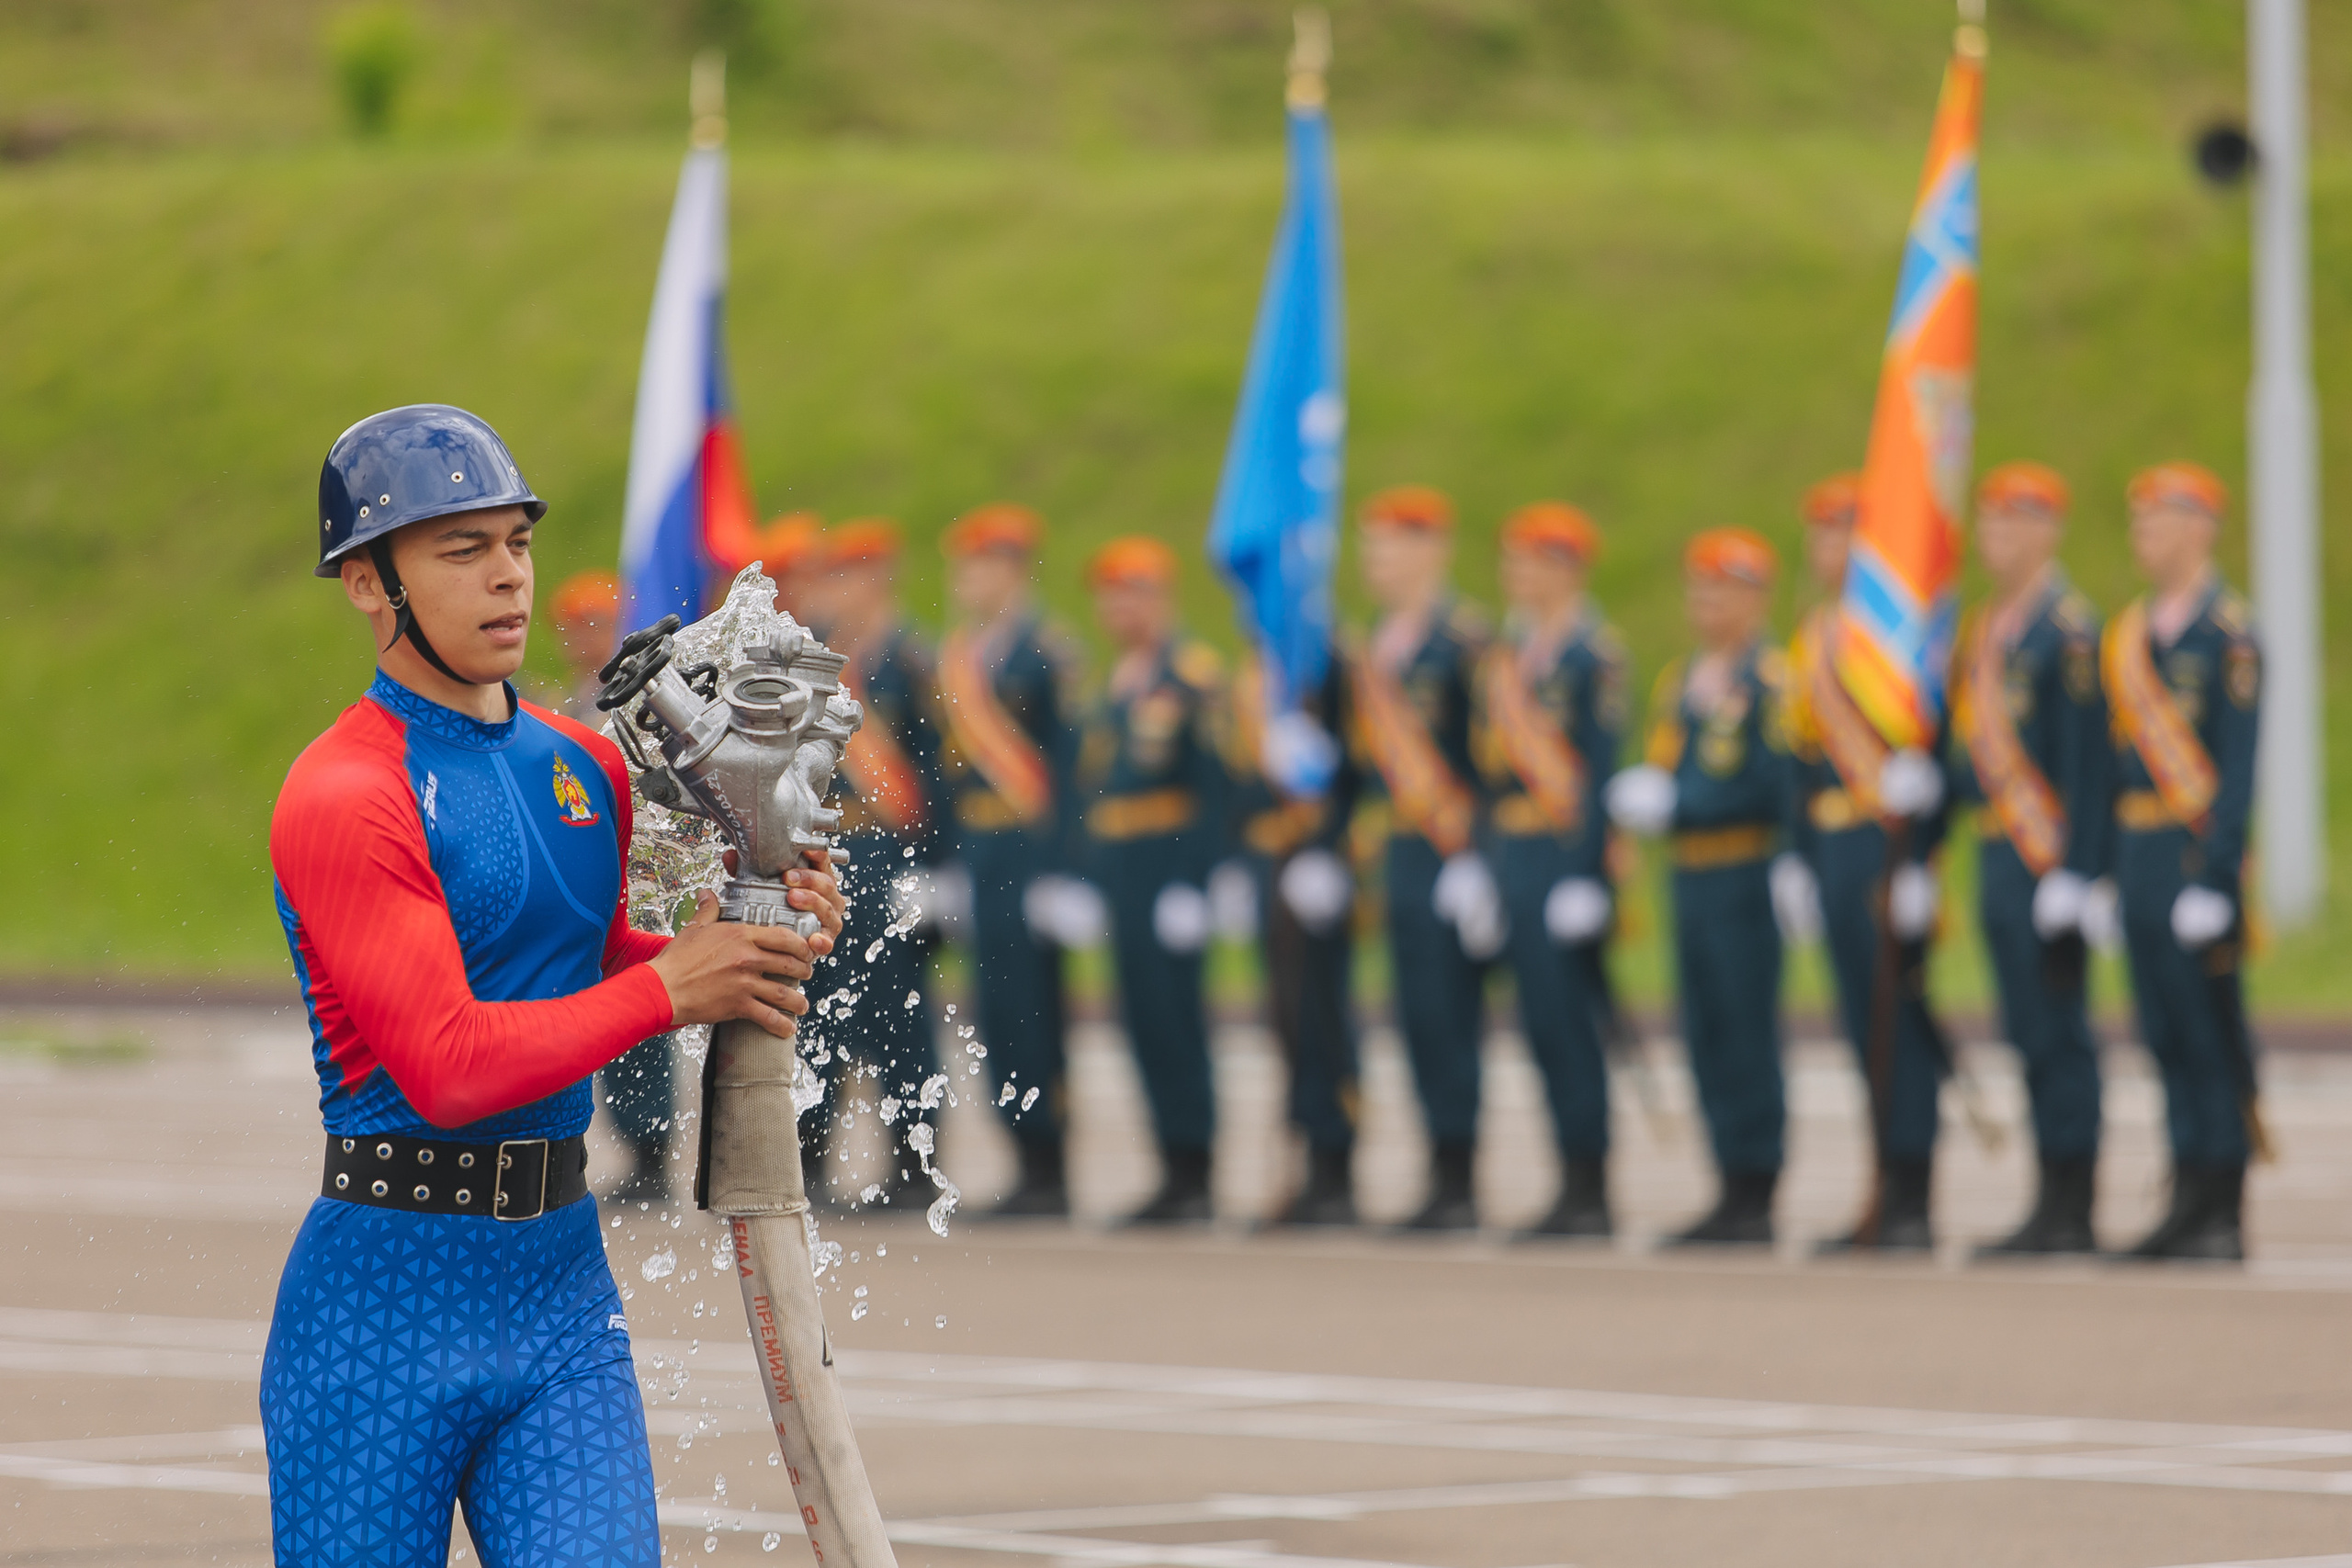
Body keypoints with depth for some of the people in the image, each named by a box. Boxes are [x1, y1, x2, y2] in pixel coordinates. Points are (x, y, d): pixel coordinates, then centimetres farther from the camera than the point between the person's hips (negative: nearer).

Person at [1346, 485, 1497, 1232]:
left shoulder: (1465, 637, -10)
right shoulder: (1377, 644, 16)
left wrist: (1475, 855, -18)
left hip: (1451, 851, -8)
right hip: (1400, 853, 8)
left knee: (1449, 1014, -7)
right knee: (1418, 1019, 8)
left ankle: (1459, 1182, -4)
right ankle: (1444, 1179, 13)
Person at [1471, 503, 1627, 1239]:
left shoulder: (1594, 652, -9)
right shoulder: (1508, 649, 17)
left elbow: (1602, 764, -14)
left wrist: (1586, 868, -18)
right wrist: (1487, 860, 18)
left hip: (1564, 853, -8)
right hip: (1513, 859, 8)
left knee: (1566, 1019, -8)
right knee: (1541, 1024, 8)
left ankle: (1591, 1187, -4)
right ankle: (1575, 1185, 12)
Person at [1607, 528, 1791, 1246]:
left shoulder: (1771, 681, -7)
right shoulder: (1678, 682, 18)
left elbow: (1769, 789, -15)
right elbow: (1654, 776, 19)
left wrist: (1678, 806, -18)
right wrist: (1638, 798, -3)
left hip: (1747, 875, -8)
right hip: (1690, 879, 8)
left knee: (1749, 1035, -7)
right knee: (1708, 1040, 8)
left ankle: (1756, 1202, -4)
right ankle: (1731, 1195, 12)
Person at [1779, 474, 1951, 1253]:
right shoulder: (1812, 638, 16)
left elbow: (1928, 752, -14)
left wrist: (1918, 861, -19)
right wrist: (1797, 858, 18)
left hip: (1886, 851, -8)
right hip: (1834, 850, 8)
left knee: (1898, 1023, -6)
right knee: (1863, 1022, 9)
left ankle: (1909, 1203, -2)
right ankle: (1890, 1196, 13)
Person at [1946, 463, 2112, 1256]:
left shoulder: (2070, 628, -11)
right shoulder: (1981, 632, 16)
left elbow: (2087, 757, -15)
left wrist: (2075, 870, -19)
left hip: (2049, 856, -9)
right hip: (1997, 857, 9)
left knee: (2060, 1028, -5)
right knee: (2028, 1033, 10)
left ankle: (2074, 1211, -2)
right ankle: (2052, 1201, 14)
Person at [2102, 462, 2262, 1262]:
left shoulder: (2229, 633, -9)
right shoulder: (2129, 633, 15)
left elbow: (2238, 764, -13)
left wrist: (2215, 874, -18)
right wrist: (2110, 865, 15)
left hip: (2197, 851, -8)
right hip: (2139, 856, 8)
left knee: (2214, 1033, -4)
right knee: (2165, 1037, 9)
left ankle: (2226, 1215, -1)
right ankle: (2192, 1199, 13)